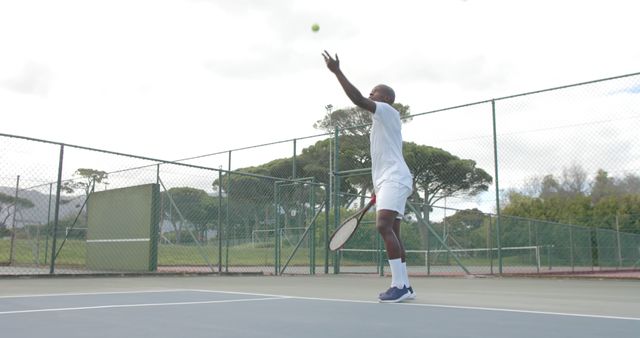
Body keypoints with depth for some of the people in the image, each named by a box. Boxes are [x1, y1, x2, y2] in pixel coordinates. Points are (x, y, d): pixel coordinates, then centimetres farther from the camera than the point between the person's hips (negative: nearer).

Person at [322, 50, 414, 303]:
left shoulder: (388, 111, -1)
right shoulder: (382, 120, 27)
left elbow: (357, 99, -17)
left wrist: (337, 71, -15)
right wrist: (378, 187, 24)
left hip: (394, 179, -11)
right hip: (389, 180, 11)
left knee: (383, 226, -22)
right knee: (391, 232, 6)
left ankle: (399, 285, -22)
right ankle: (404, 286, 8)